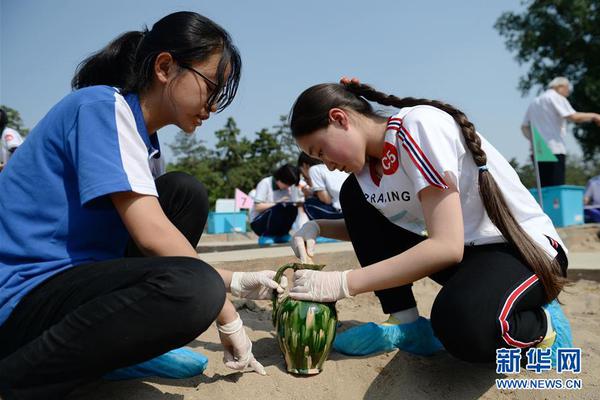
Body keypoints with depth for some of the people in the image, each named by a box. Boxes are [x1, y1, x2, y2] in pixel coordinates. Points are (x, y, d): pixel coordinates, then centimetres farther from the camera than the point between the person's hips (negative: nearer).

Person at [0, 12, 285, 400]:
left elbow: (148, 241, 12)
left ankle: (125, 345, 6)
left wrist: (236, 282, 4)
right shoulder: (104, 105, -14)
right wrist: (228, 317, -15)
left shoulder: (141, 134, 12)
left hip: (72, 274, 10)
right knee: (192, 288, -32)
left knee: (185, 193, 8)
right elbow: (151, 233, -24)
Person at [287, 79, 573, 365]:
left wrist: (342, 283, -25)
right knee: (354, 193, -1)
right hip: (463, 251, 9)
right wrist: (316, 228, 1)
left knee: (461, 324, -41)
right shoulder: (370, 163, 3)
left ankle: (541, 325, -5)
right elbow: (367, 227, 22)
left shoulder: (417, 125, -21)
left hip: (524, 248, -8)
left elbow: (447, 247, -28)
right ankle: (408, 327, -2)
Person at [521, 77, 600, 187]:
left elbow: (524, 126, 22)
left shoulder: (534, 102, 22)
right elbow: (574, 117, -12)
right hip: (554, 150, -7)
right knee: (556, 189, -9)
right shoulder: (556, 97, -2)